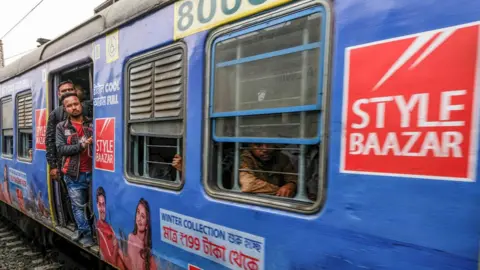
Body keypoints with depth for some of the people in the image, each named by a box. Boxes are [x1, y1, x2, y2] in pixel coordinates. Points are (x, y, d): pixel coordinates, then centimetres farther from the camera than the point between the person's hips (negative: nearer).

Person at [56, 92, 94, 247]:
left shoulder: (92, 123, 5)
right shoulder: (61, 127, 4)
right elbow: (61, 149, -5)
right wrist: (82, 145, -17)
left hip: (93, 172, 1)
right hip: (74, 175, 0)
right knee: (78, 206, 7)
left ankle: (81, 231, 28)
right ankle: (86, 234, 22)